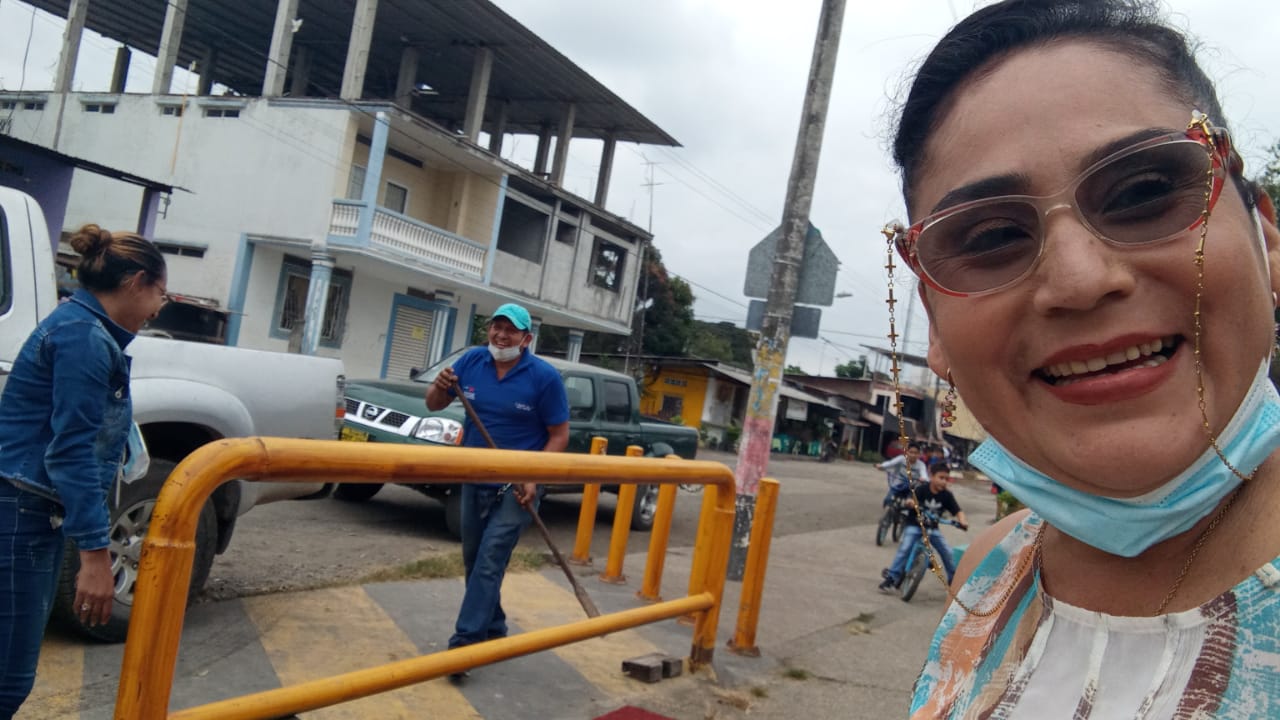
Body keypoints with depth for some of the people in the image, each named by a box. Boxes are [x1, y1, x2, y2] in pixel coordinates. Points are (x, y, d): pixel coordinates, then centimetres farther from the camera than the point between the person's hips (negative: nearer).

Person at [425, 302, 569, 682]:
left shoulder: (544, 376, -13)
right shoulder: (471, 361, -2)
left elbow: (559, 435, -9)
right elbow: (434, 404, 6)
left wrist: (535, 478, -20)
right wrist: (440, 386, -18)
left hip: (514, 487, -6)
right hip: (474, 481, 6)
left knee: (488, 564, -13)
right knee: (473, 562, 16)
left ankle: (464, 644, -12)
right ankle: (493, 630, 33)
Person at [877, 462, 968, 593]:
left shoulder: (946, 495, -5)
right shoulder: (921, 489, -15)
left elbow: (957, 510, -8)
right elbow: (910, 499, -28)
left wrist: (962, 521, -29)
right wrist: (911, 503, -53)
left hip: (933, 528, 3)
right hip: (914, 525, -3)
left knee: (947, 551, -6)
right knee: (904, 549, -19)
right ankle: (891, 578, -12)